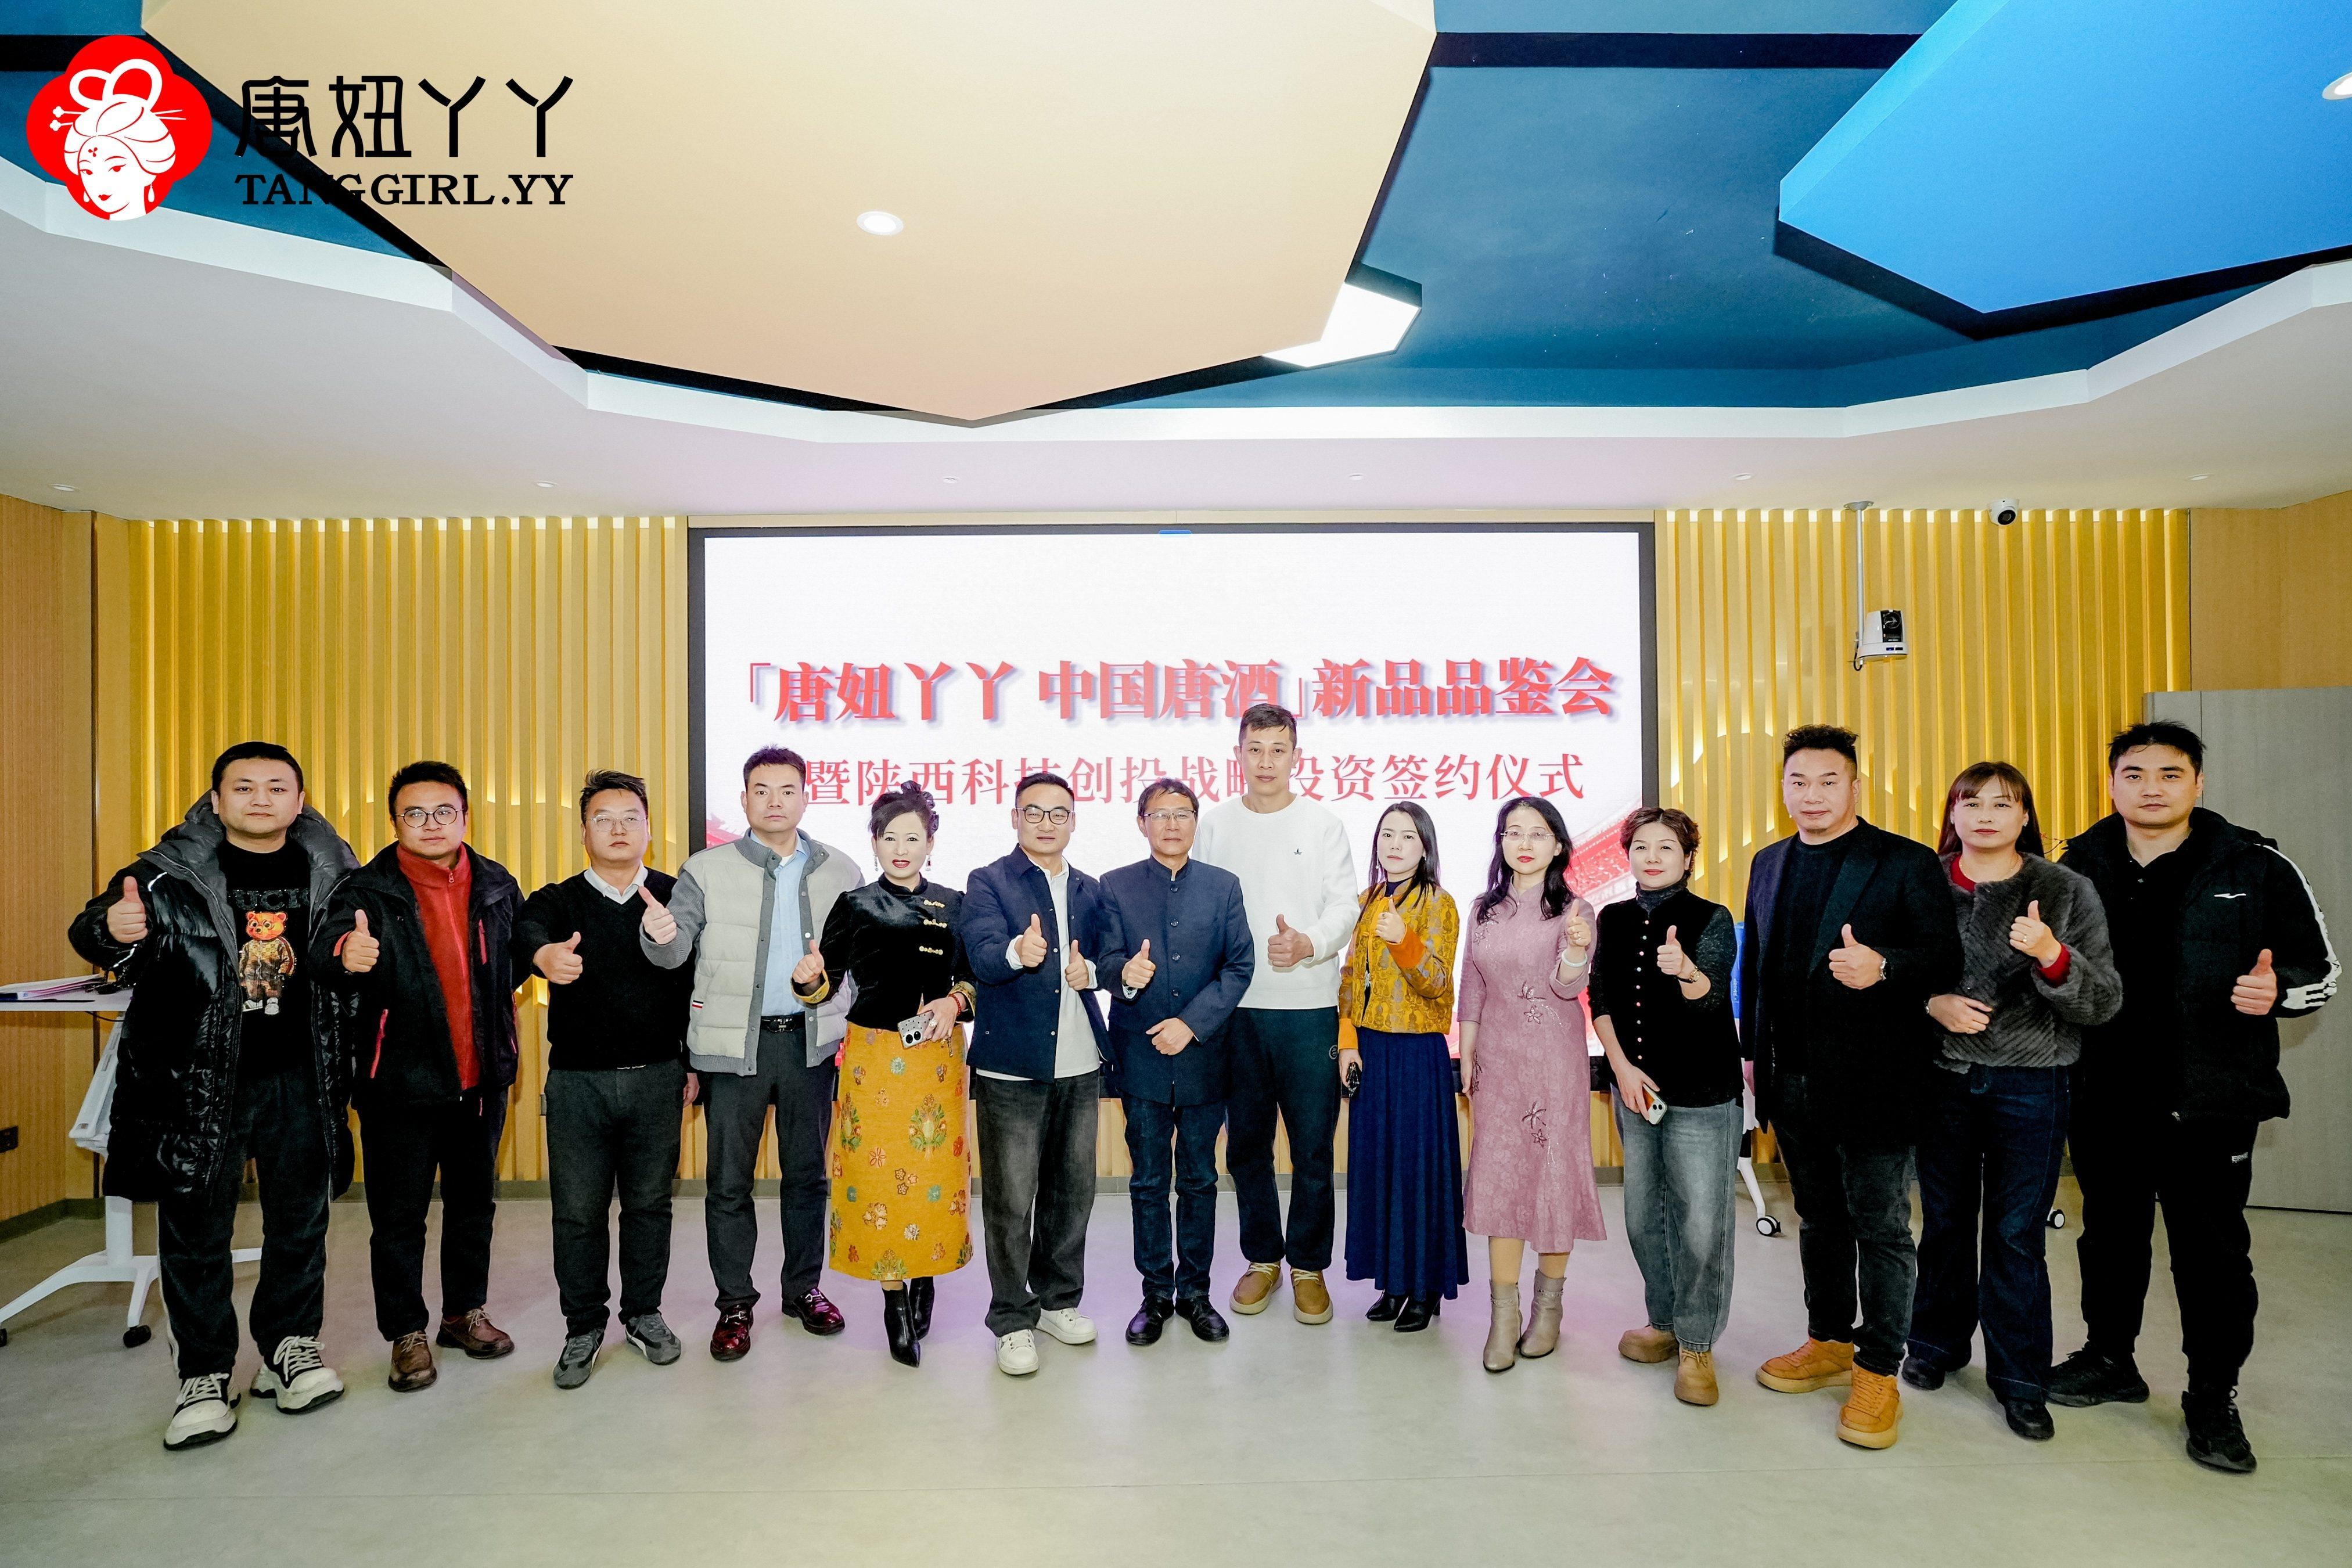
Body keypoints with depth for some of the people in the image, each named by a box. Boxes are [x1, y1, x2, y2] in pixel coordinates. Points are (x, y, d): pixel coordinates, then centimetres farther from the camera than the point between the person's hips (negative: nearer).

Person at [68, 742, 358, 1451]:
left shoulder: (331, 872, 2)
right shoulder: (170, 875, -5)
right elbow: (93, 931, -14)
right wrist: (113, 929, -35)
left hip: (299, 1079, 2)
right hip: (197, 1078, -2)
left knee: (300, 1220, 11)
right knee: (195, 1230, 8)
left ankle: (291, 1346, 29)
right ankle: (205, 1375, 23)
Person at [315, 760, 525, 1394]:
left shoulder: (497, 886, 2)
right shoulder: (370, 890, -9)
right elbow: (326, 944, -28)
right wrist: (346, 953, -49)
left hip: (482, 1077, 4)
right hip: (402, 1081, -3)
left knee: (475, 1203, 16)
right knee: (399, 1215, 7)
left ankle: (466, 1312, 34)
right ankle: (408, 1334, 23)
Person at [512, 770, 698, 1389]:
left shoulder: (674, 899, 3)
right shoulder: (557, 901, 1)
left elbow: (696, 986, 3)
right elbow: (526, 932, -24)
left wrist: (694, 1065, 0)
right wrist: (544, 954, -48)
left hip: (657, 1077, 0)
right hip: (578, 1081, 0)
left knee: (650, 1203, 11)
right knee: (578, 1211, 8)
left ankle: (644, 1313, 30)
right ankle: (584, 1326, 27)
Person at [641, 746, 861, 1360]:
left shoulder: (840, 871, 6)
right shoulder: (707, 870, 0)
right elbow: (676, 950, -10)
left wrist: (827, 968, -10)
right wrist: (660, 937, -32)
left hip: (811, 1040, 2)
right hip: (734, 1044, -2)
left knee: (808, 1171, 12)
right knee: (728, 1179, 6)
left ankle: (803, 1288, 30)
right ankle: (735, 1302, 23)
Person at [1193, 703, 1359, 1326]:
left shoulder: (1322, 822, 3)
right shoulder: (1215, 825, 7)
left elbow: (1344, 905, -2)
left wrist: (1309, 944, -22)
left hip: (1309, 1005, -2)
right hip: (1235, 1007, 2)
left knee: (1313, 1146, 2)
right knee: (1247, 1144, 11)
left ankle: (1308, 1265, 20)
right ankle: (1262, 1259, 28)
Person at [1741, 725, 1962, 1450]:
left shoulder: (1907, 864, -7)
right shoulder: (1769, 864, 11)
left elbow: (1945, 956, -13)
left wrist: (1882, 965, -31)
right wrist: (1752, 1051, 13)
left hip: (1870, 1080, -5)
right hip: (1793, 1078, 6)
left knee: (1880, 1226, 5)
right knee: (1818, 1218, 17)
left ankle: (1878, 1371, 18)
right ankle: (1829, 1342, 32)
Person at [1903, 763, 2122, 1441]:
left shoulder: (2066, 891, -2)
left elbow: (2105, 1003, -5)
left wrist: (2052, 956, -23)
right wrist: (1931, 1002, -13)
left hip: (2030, 1085, -1)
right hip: (1942, 1077, 1)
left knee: (2017, 1234, 5)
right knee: (1945, 1221, 13)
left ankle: (2020, 1379, 22)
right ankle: (1938, 1342, 33)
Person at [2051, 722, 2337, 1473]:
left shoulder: (2254, 867, -5)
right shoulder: (2080, 867, 2)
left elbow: (2319, 967, 0)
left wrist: (2277, 990, -20)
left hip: (2209, 1100, -2)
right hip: (2104, 1096, 3)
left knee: (2213, 1250, 7)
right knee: (2110, 1235, 17)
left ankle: (2214, 1399, 25)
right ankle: (2110, 1358, 35)